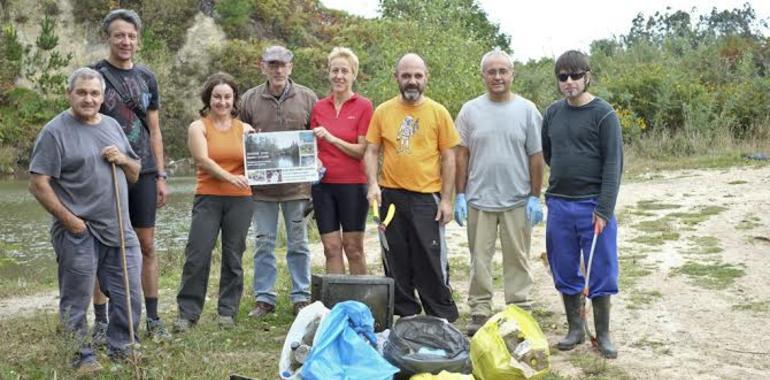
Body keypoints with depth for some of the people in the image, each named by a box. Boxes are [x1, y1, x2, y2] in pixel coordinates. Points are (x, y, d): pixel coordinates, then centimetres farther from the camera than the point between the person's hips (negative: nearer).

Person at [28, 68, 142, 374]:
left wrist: (123, 159, -1)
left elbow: (135, 174, 21)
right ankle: (83, 357, 18)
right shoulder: (55, 131, -7)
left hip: (119, 231, 6)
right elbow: (38, 184, -11)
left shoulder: (112, 126, 13)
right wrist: (69, 220, -15)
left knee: (129, 298, 10)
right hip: (78, 234, -6)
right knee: (76, 302, 4)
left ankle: (120, 349, 27)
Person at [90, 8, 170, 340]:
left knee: (147, 245, 6)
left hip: (143, 174, 4)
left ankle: (153, 318, 14)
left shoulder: (147, 78, 11)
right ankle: (101, 321, 11)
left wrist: (161, 175, 8)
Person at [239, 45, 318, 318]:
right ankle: (264, 298, 16)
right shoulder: (249, 99, 4)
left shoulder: (307, 98, 3)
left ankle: (301, 297, 17)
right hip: (261, 184, 1)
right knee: (264, 243, 7)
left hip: (297, 183, -1)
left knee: (298, 243, 7)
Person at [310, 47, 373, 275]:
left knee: (353, 247, 3)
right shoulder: (319, 107, 9)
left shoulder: (363, 106, -3)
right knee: (331, 247, 5)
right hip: (322, 185, 3)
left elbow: (362, 151, -7)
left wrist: (331, 138, -16)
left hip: (352, 185, -3)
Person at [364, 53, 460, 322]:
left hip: (426, 197, -2)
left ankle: (444, 320, 14)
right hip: (391, 196, 3)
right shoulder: (383, 112, 5)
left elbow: (448, 157, 0)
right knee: (396, 262, 10)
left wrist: (446, 199, -4)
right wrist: (373, 184, -9)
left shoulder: (438, 112, -1)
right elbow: (371, 151, 6)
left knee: (432, 262, 1)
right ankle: (404, 316, 24)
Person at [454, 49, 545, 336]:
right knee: (479, 259, 7)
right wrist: (460, 196, 0)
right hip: (479, 199, 1)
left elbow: (536, 156, 1)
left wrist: (535, 197, -4)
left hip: (518, 200, -1)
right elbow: (462, 155, 5)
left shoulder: (527, 110, 1)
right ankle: (479, 312, 17)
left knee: (517, 258, 7)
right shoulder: (470, 110, 3)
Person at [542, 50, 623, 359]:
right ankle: (575, 329, 24)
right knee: (565, 273, 10)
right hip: (559, 205, 4)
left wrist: (604, 209, -16)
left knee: (600, 274, 4)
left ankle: (603, 334, 17)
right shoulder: (553, 112, 7)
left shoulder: (603, 114, -6)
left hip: (593, 206, -4)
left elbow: (613, 164, -10)